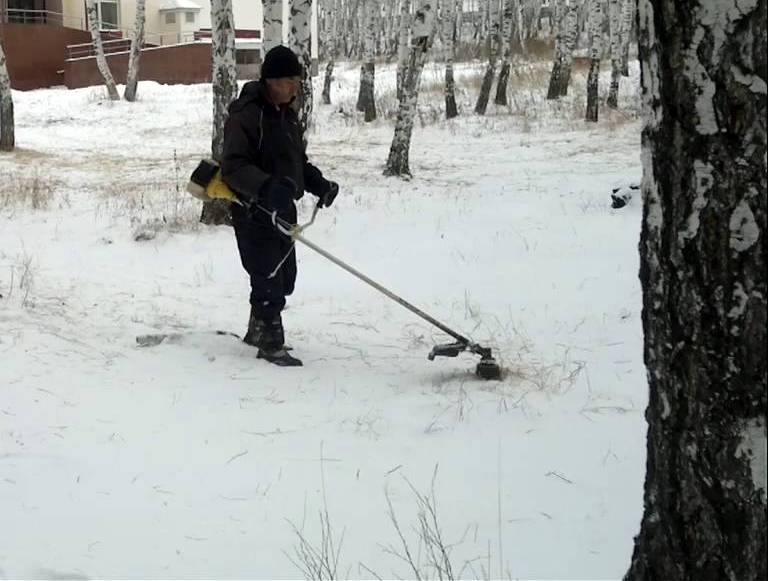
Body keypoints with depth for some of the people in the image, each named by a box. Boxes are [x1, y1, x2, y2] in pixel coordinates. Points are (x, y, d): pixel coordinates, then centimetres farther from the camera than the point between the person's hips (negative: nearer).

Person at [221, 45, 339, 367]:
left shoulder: (287, 113, 11)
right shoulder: (246, 115, -18)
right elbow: (233, 167, -24)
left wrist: (317, 182, 6)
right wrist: (267, 187, -39)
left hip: (282, 208, 9)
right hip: (254, 210, -9)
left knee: (284, 277, 17)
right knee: (268, 279, -6)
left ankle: (258, 330, 35)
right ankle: (271, 344, 5)